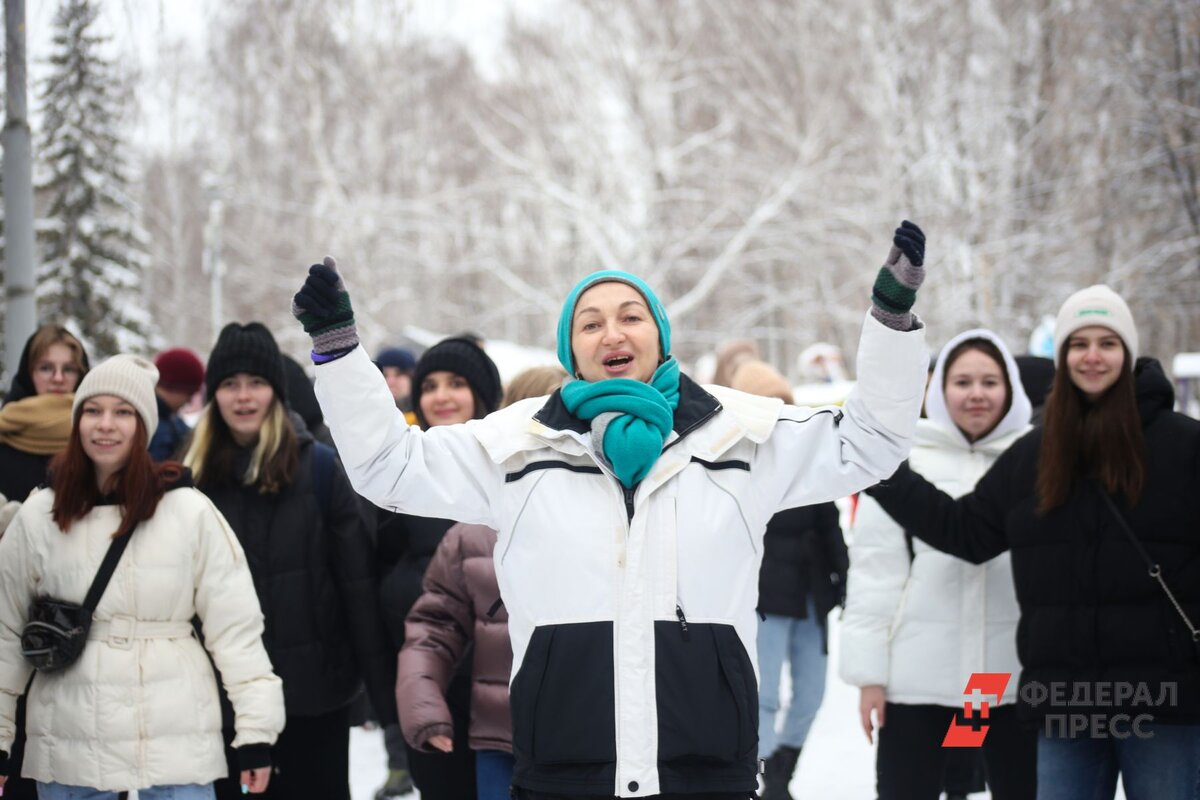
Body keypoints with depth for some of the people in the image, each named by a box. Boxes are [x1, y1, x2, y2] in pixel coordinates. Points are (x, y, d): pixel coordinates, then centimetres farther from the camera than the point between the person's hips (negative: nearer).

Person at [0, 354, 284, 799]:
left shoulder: (190, 512, -2)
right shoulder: (38, 517, 3)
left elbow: (235, 628, -1)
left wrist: (256, 728, -5)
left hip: (175, 742, -2)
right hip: (68, 746, 2)